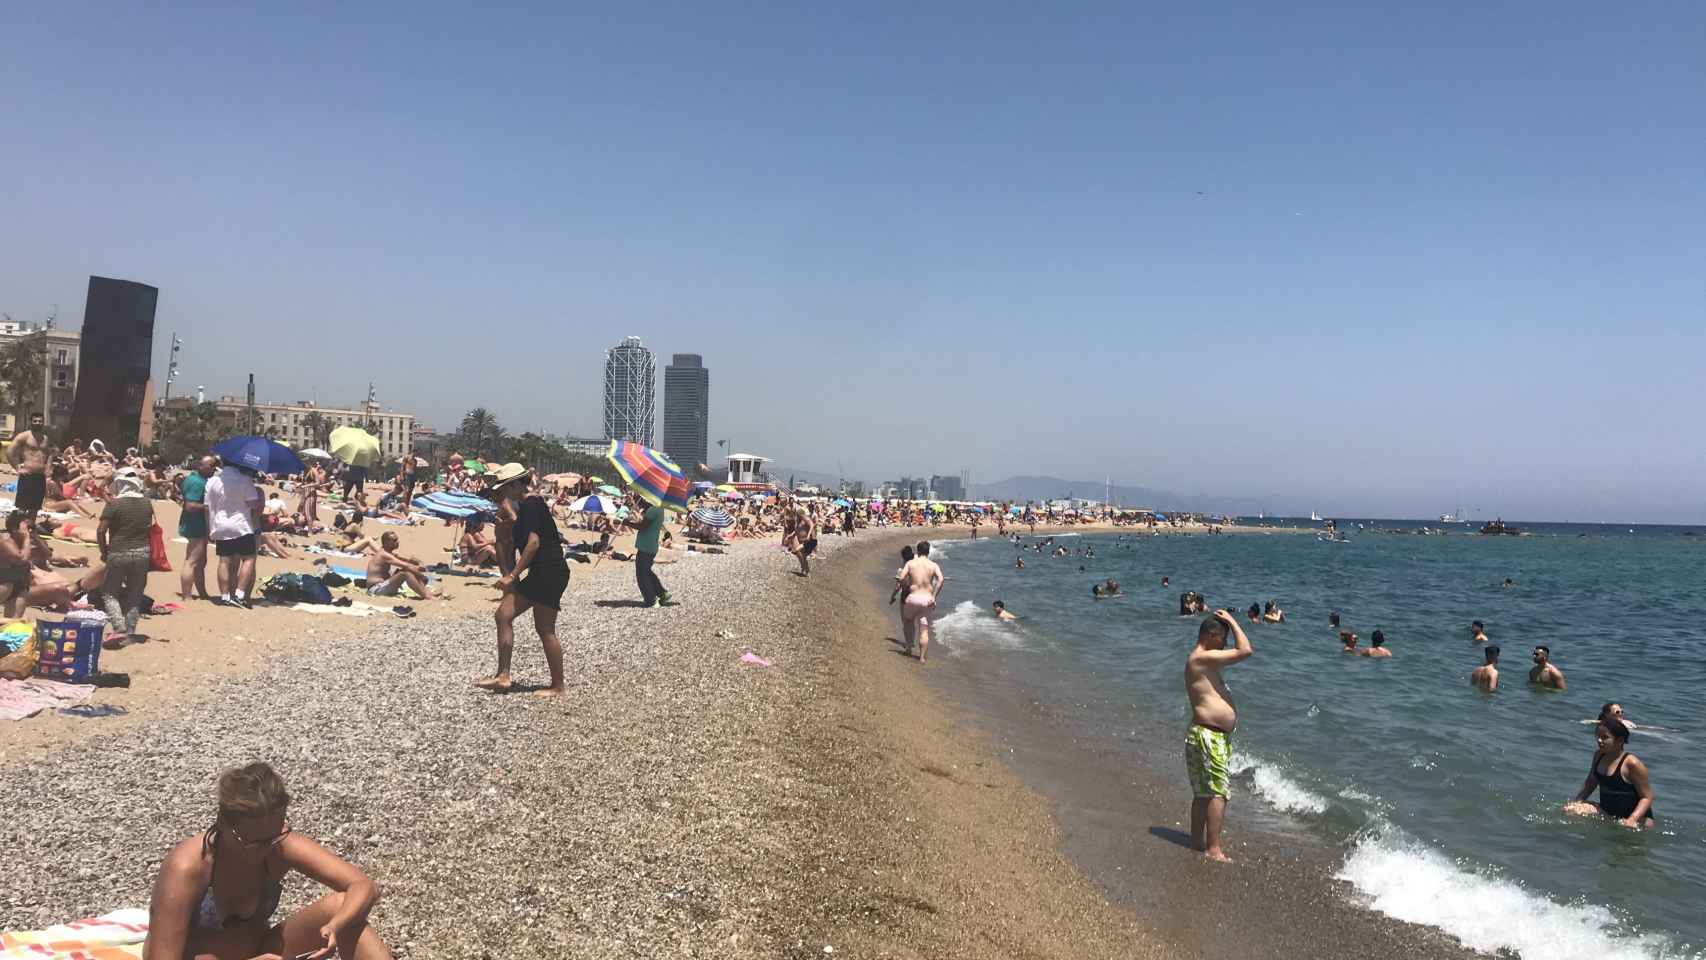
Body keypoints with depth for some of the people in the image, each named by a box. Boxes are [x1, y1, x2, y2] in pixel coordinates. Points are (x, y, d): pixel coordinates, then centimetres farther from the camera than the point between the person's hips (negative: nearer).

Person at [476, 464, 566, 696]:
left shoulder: (531, 505, -14)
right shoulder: (527, 506, 17)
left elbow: (534, 542, -21)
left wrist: (512, 575, -20)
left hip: (549, 572, -10)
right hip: (540, 574, 10)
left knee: (545, 629, -3)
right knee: (504, 614, 7)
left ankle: (558, 687, 6)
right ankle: (502, 675, 9)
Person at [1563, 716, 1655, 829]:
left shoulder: (1631, 763, -18)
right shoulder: (1599, 756, 4)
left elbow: (1647, 797, -15)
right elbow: (1590, 784, 19)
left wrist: (1632, 820, -28)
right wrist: (1575, 802, 7)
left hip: (1637, 816, -5)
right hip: (1607, 812, 5)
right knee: (1569, 810, -14)